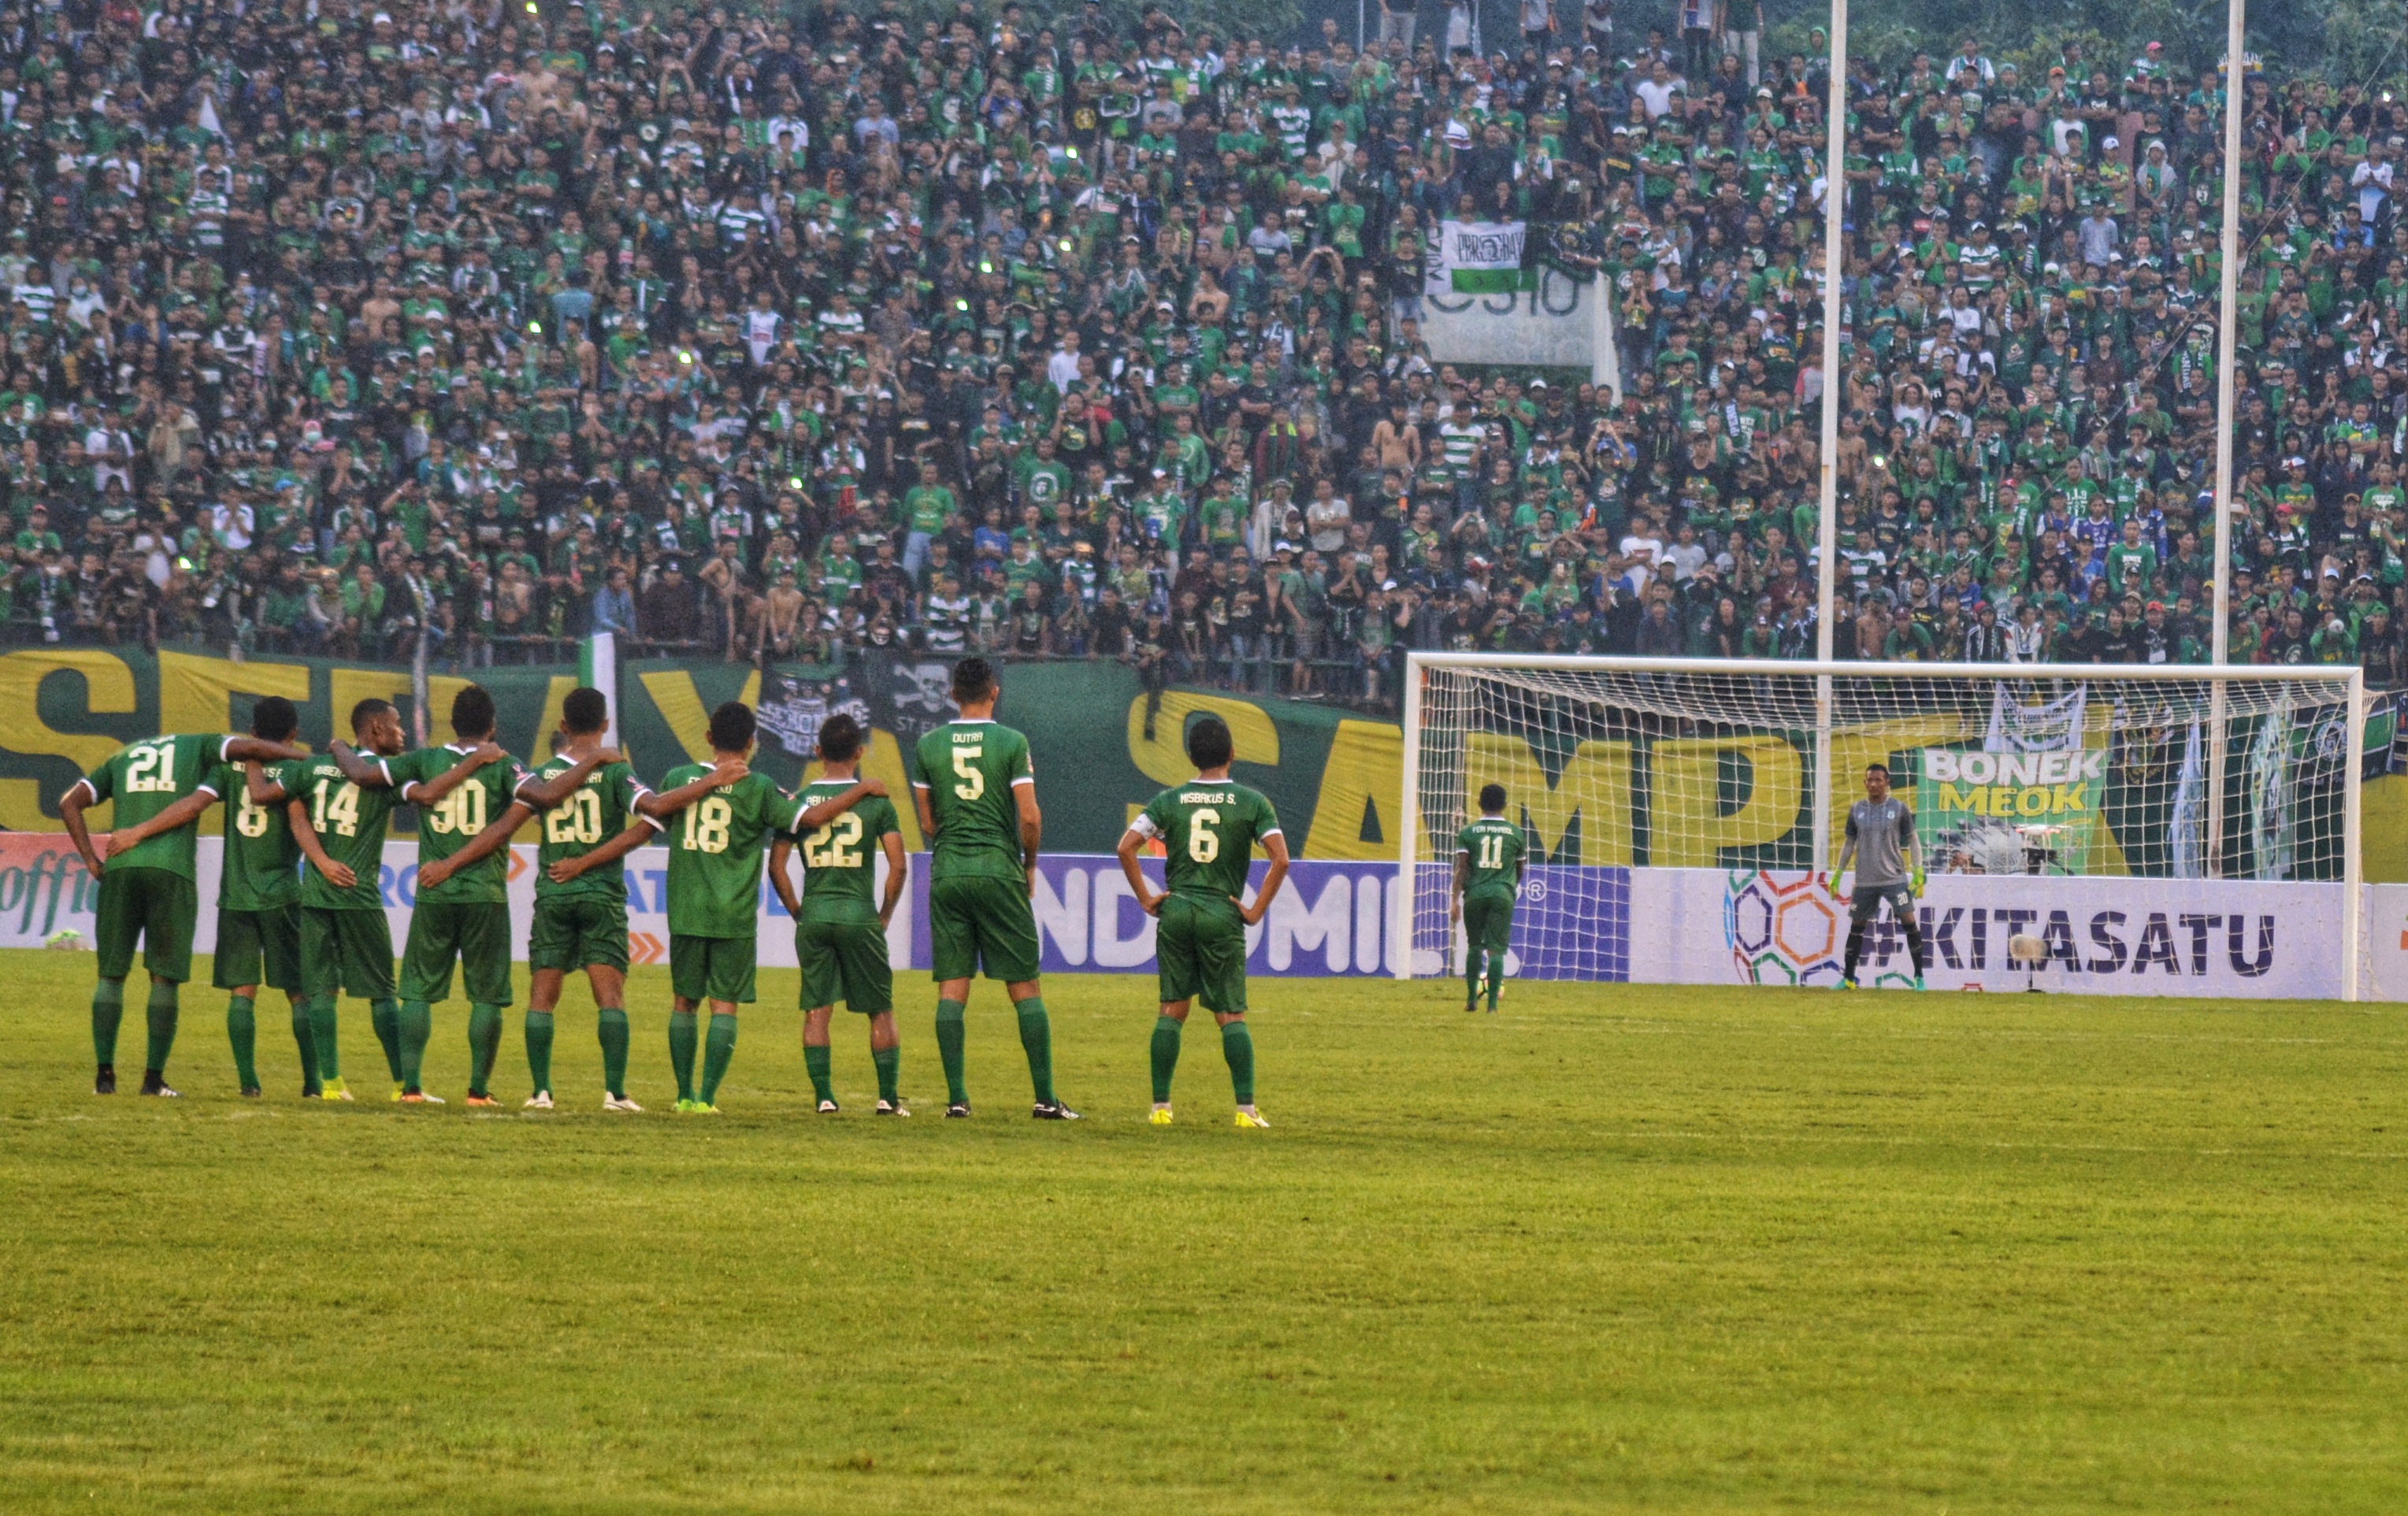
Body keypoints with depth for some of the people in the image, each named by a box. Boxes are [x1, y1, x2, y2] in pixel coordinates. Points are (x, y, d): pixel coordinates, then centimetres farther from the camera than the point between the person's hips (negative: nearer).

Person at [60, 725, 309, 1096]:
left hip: (119, 870, 2)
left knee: (112, 974, 9)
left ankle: (104, 1074, 4)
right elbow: (250, 747, 0)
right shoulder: (201, 748, 15)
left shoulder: (120, 758, 24)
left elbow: (69, 802, 16)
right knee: (165, 979, 4)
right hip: (172, 871, -2)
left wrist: (91, 860, 13)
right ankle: (154, 1077, 1)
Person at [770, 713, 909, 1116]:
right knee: (881, 1010, 8)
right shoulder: (875, 802, -3)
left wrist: (797, 912, 9)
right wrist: (884, 915, 5)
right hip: (860, 916, -2)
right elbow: (898, 867, -7)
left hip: (813, 917, 2)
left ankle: (823, 1095, 2)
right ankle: (888, 1096, 5)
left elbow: (776, 866, 1)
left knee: (816, 1011, 7)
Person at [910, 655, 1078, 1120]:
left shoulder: (929, 745, 4)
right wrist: (1029, 865, 10)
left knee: (951, 989, 3)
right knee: (1026, 987, 2)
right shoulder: (1011, 743, -5)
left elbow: (927, 822, 10)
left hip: (946, 873, 2)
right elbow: (1030, 818, -7)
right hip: (1000, 870, -2)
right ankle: (1045, 1097, -1)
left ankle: (956, 1096, -2)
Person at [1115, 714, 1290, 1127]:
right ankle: (1246, 1108, -6)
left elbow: (1126, 848, -2)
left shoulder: (1169, 800, 5)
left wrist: (1146, 899, 4)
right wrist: (1256, 910, -3)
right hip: (1223, 915, -1)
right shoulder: (1252, 802, 0)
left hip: (1176, 910, 1)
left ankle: (1161, 1106, 4)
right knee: (1231, 1015, 2)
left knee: (1171, 1010, 7)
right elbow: (1281, 859, -10)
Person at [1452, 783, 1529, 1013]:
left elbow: (1462, 868, -4)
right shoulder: (1516, 833, 7)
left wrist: (1456, 899, -3)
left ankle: (1471, 999, 18)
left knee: (1474, 946, 16)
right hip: (1502, 894, 0)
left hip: (1475, 893, 0)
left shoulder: (1468, 832, 3)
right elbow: (1520, 869, 17)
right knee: (1496, 949, -2)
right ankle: (1492, 1004, -9)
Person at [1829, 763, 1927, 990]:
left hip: (1895, 877, -3)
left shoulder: (1900, 809, -1)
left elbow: (1913, 842, 3)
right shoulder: (1857, 810, 7)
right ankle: (1848, 978, 17)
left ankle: (1919, 976, -3)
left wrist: (1918, 873, -6)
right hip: (1865, 881, 3)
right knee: (1856, 926, 7)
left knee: (1908, 920, -10)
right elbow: (1849, 844, 15)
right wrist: (1837, 875, 13)